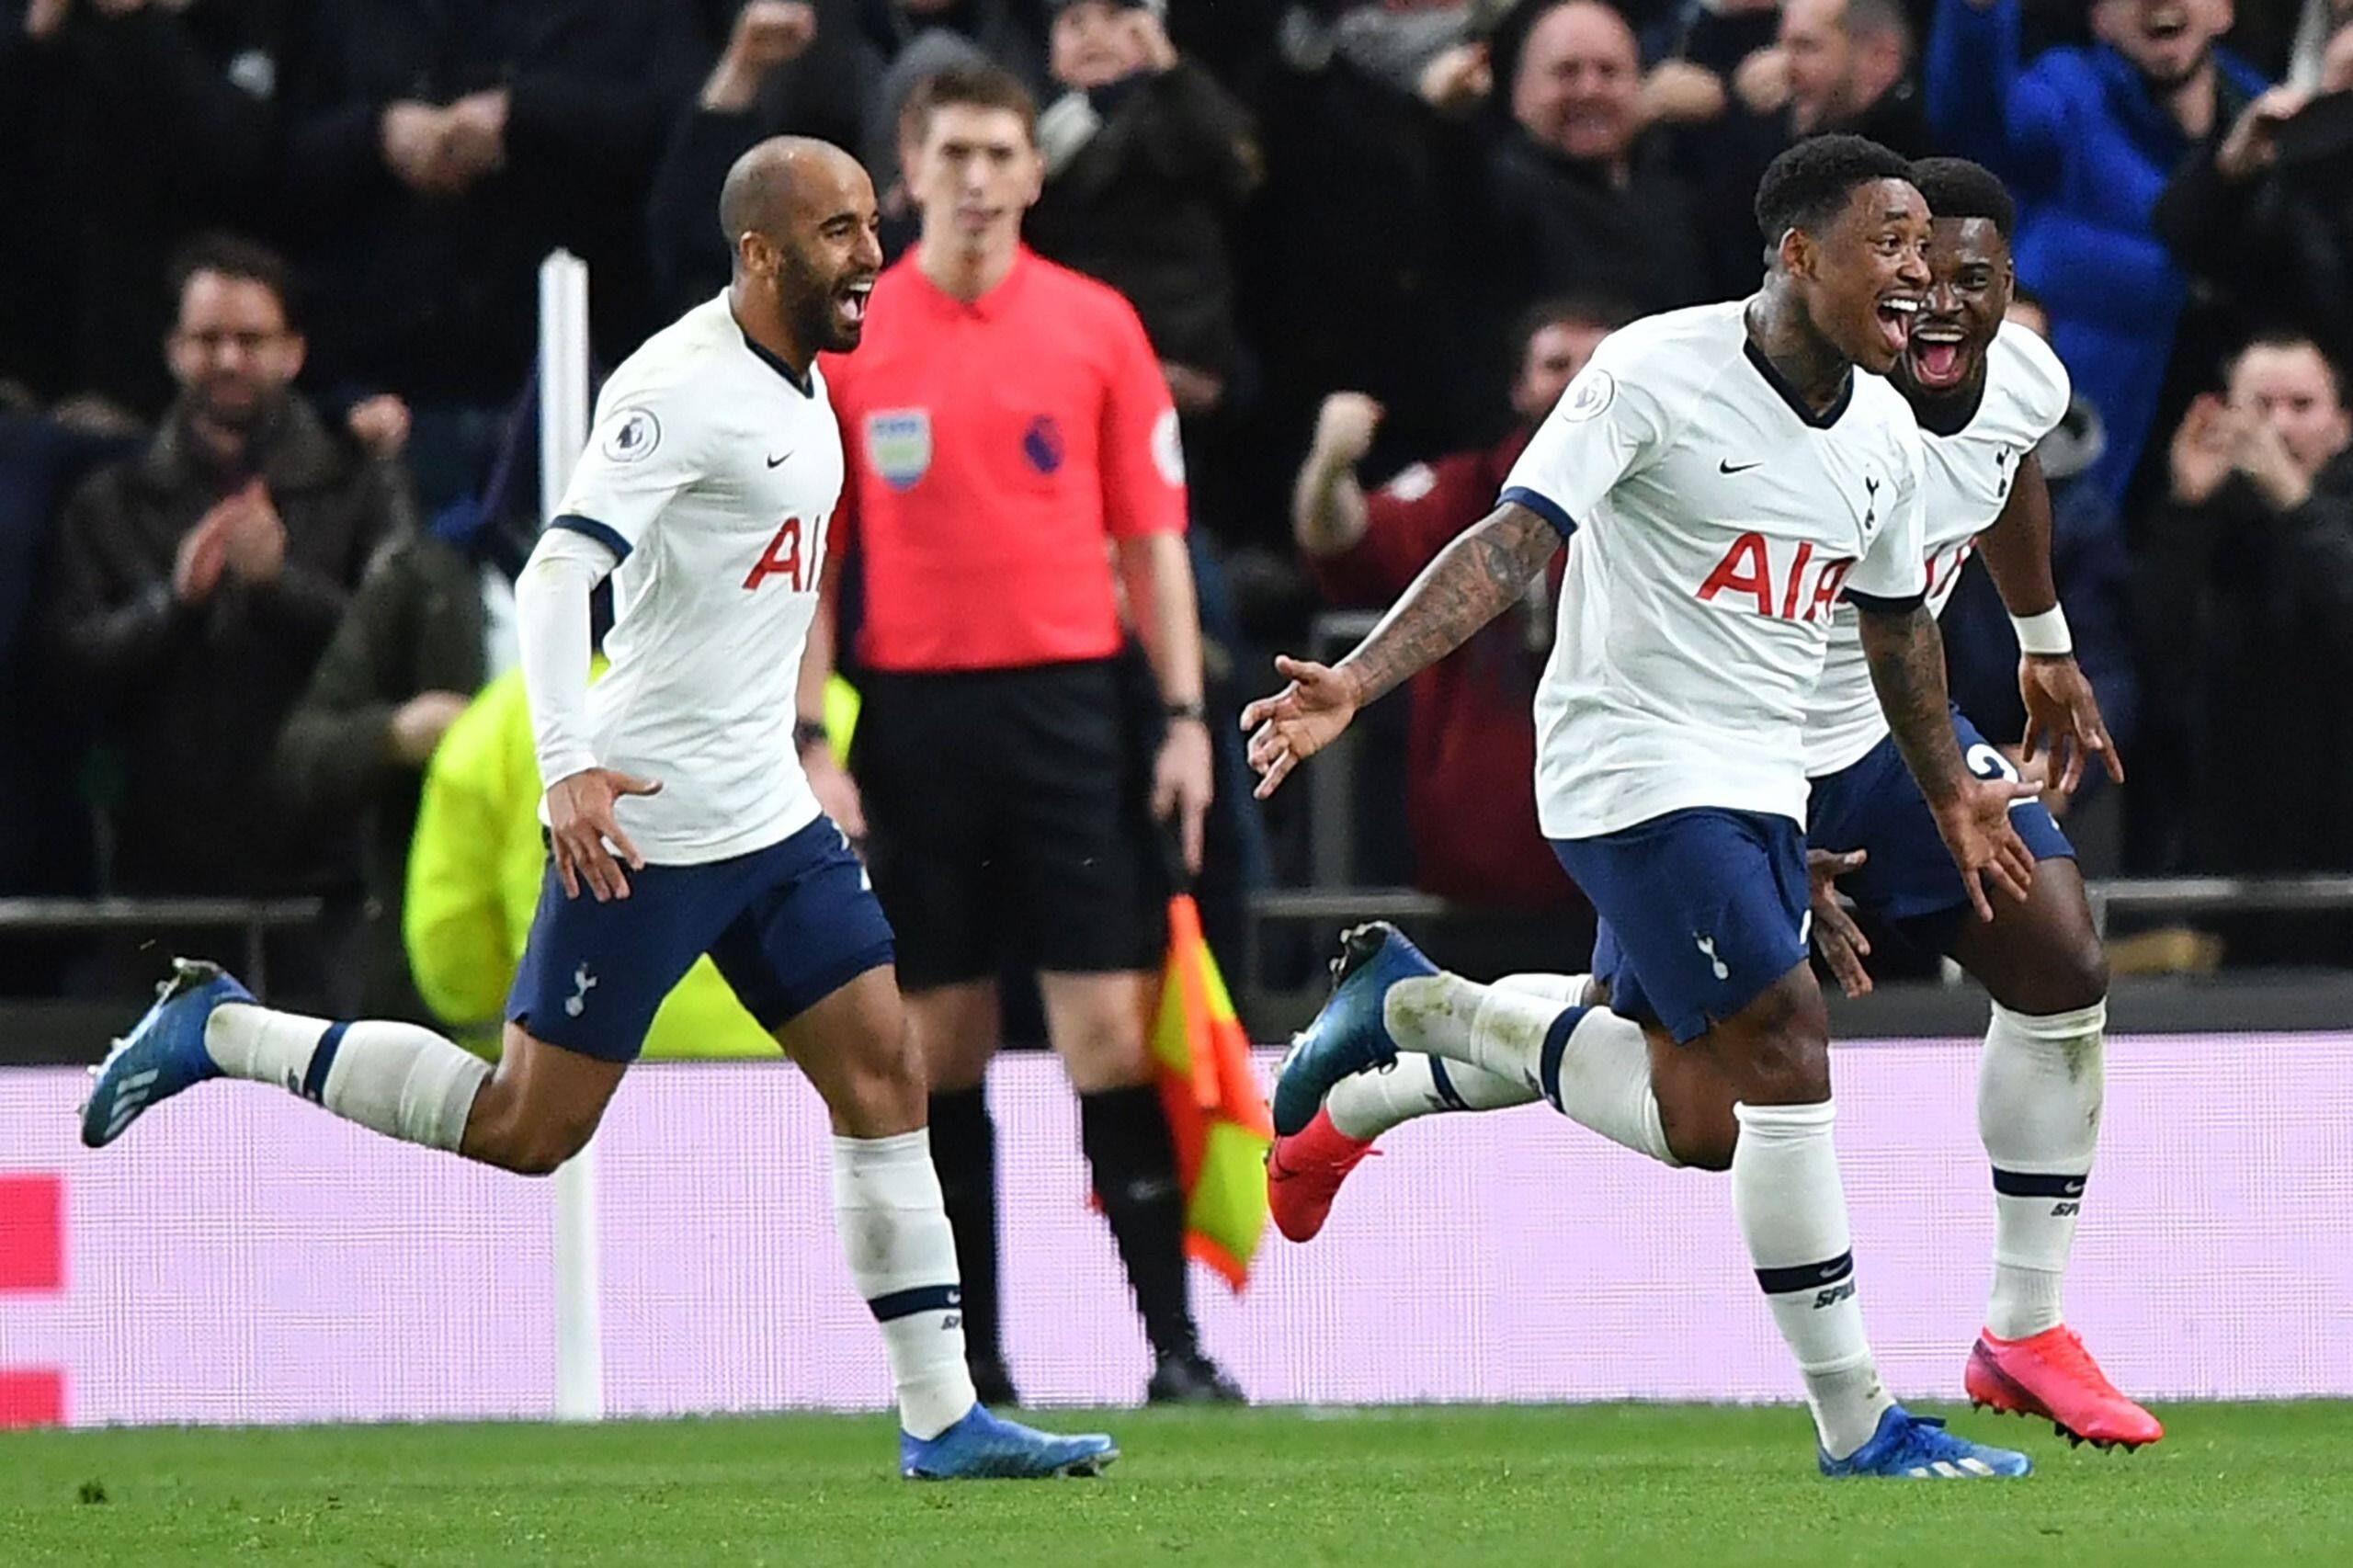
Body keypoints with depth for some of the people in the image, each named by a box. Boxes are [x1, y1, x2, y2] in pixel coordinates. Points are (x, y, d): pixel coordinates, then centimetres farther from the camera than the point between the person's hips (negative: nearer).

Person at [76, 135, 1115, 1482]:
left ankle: (942, 1419, 2)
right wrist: (568, 764, -34)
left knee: (884, 1074, 0)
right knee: (530, 1128, -3)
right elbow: (556, 575, -25)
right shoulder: (683, 387, -18)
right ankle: (220, 1032, 11)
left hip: (770, 815, 9)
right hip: (642, 823, -9)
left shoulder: (801, 385, 12)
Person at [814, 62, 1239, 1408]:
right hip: (916, 713, 1)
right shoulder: (844, 338, 4)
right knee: (941, 1045, 3)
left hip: (1071, 700, -1)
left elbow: (1153, 537, 7)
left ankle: (1172, 1338, -6)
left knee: (1110, 1029, -6)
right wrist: (811, 741, -1)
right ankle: (970, 1351, 9)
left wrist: (1185, 716, 0)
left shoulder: (1097, 326, 5)